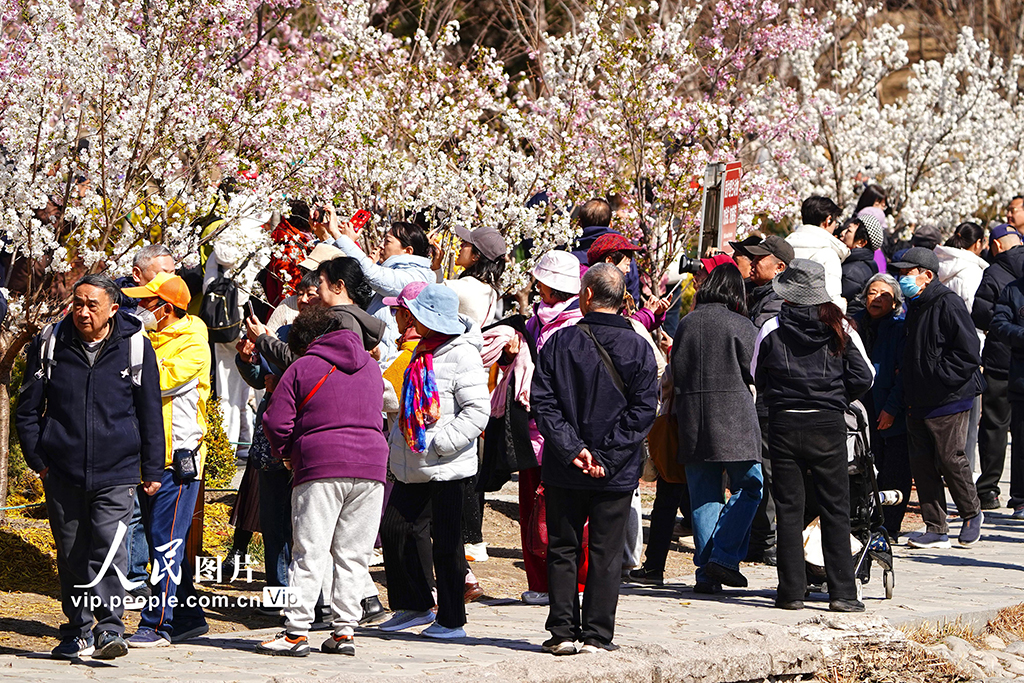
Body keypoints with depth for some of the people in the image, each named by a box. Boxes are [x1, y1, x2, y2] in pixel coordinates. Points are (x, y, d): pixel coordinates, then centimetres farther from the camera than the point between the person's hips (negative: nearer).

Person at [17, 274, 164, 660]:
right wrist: (37, 459, 3)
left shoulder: (135, 346, 1)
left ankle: (109, 628, -14)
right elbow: (27, 410, 10)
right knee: (71, 555, 8)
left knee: (109, 548, -15)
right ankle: (77, 632, 18)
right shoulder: (50, 344, 3)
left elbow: (150, 414, 8)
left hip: (116, 472, -2)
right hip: (62, 472, 2)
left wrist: (152, 470, 7)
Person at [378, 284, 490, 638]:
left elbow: (478, 410, -18)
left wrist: (441, 443, -20)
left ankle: (451, 620, 7)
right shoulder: (423, 350, 15)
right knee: (394, 529, 6)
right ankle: (415, 606, 19)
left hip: (447, 468, -9)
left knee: (446, 543, -2)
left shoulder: (462, 355, -13)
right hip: (413, 467, 9)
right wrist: (398, 442, 16)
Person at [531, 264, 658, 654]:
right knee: (606, 553, 7)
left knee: (562, 549, 11)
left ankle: (563, 632, 9)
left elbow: (542, 402, -9)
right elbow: (643, 410, -8)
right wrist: (607, 456, -8)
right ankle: (597, 635, 6)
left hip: (564, 473, 0)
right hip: (617, 475, 0)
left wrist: (572, 449, -11)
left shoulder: (560, 343, -4)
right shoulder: (638, 349, -3)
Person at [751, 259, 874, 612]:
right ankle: (842, 592, 1)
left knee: (788, 508, 6)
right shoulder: (839, 328, -1)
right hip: (828, 425, 0)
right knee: (835, 508, 5)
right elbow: (863, 378, -2)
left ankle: (791, 591, 4)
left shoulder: (771, 329, -2)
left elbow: (756, 378, 8)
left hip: (784, 424, 0)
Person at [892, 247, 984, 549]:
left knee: (950, 459, -4)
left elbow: (968, 353, -17)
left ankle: (971, 514, 19)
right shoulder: (914, 307, 14)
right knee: (921, 464, 5)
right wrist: (910, 391, 13)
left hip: (949, 400, -8)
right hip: (918, 404, 8)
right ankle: (936, 530, 10)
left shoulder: (948, 305, -13)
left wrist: (938, 378, -18)